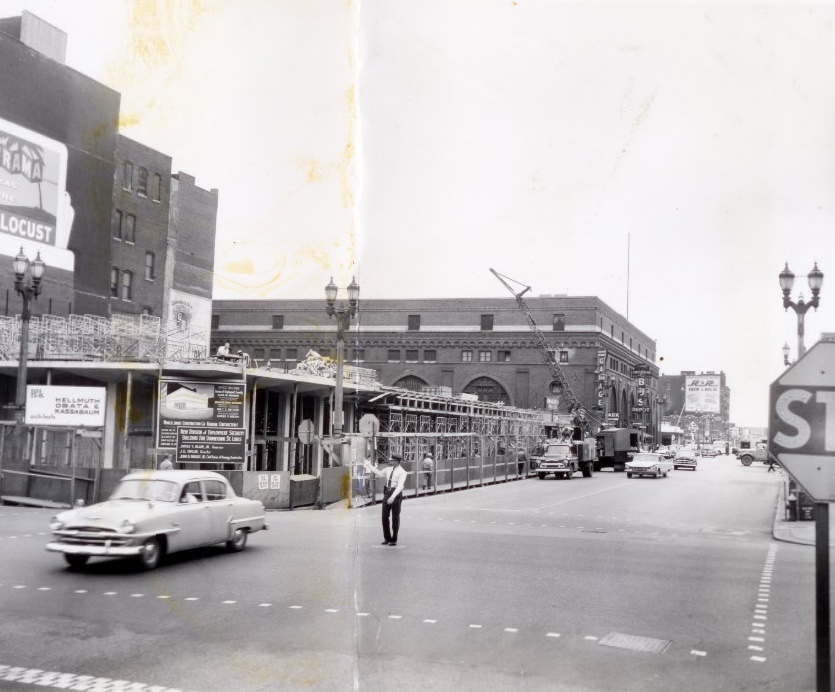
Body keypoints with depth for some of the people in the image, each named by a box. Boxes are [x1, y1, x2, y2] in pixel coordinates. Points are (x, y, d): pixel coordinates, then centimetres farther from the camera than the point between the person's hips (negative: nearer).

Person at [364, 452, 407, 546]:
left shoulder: (402, 472, -11)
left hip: (396, 494, -6)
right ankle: (387, 538, 21)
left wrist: (393, 497, -30)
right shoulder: (388, 469, 9)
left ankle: (394, 540, 17)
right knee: (385, 516, 7)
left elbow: (400, 486, -20)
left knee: (395, 518, 5)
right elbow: (379, 473, 22)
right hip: (387, 493, 6)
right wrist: (369, 465, 21)